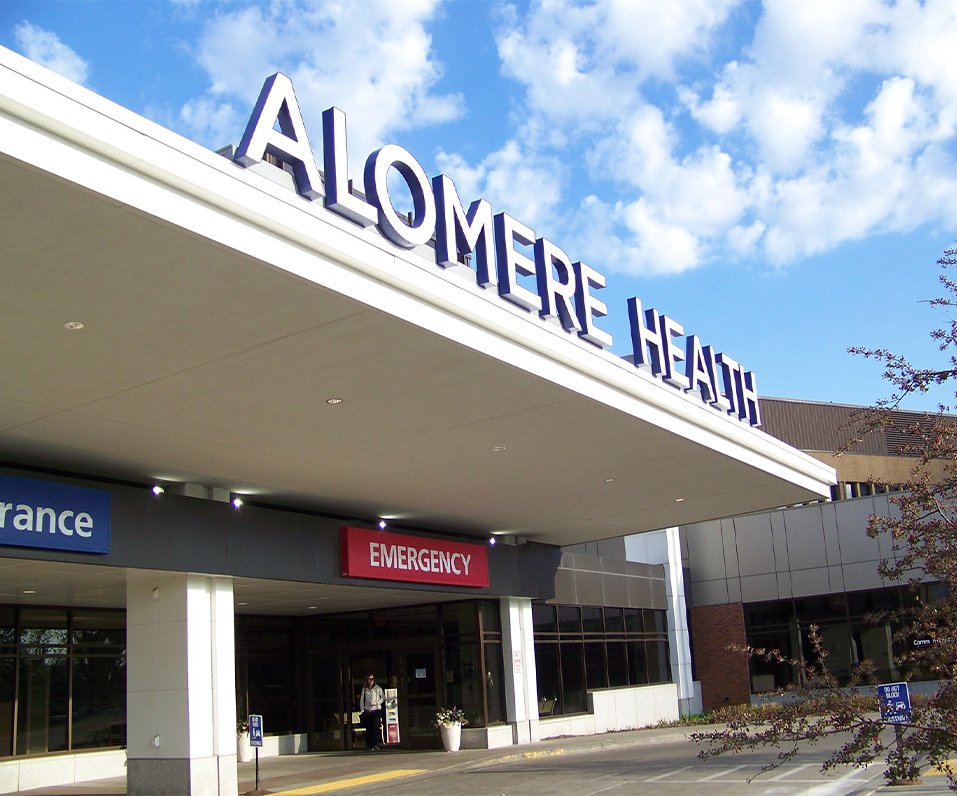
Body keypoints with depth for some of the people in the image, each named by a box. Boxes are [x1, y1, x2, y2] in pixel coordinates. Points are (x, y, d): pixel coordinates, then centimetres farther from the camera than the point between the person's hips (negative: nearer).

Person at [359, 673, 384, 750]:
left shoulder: (378, 688, 2)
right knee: (368, 728, 1)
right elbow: (362, 700, 12)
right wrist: (362, 709, 6)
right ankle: (369, 745, 8)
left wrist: (378, 702, -6)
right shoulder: (364, 689, 9)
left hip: (376, 710, -2)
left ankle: (375, 744, -14)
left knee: (376, 727, -15)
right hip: (367, 711, 2)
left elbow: (383, 697, 10)